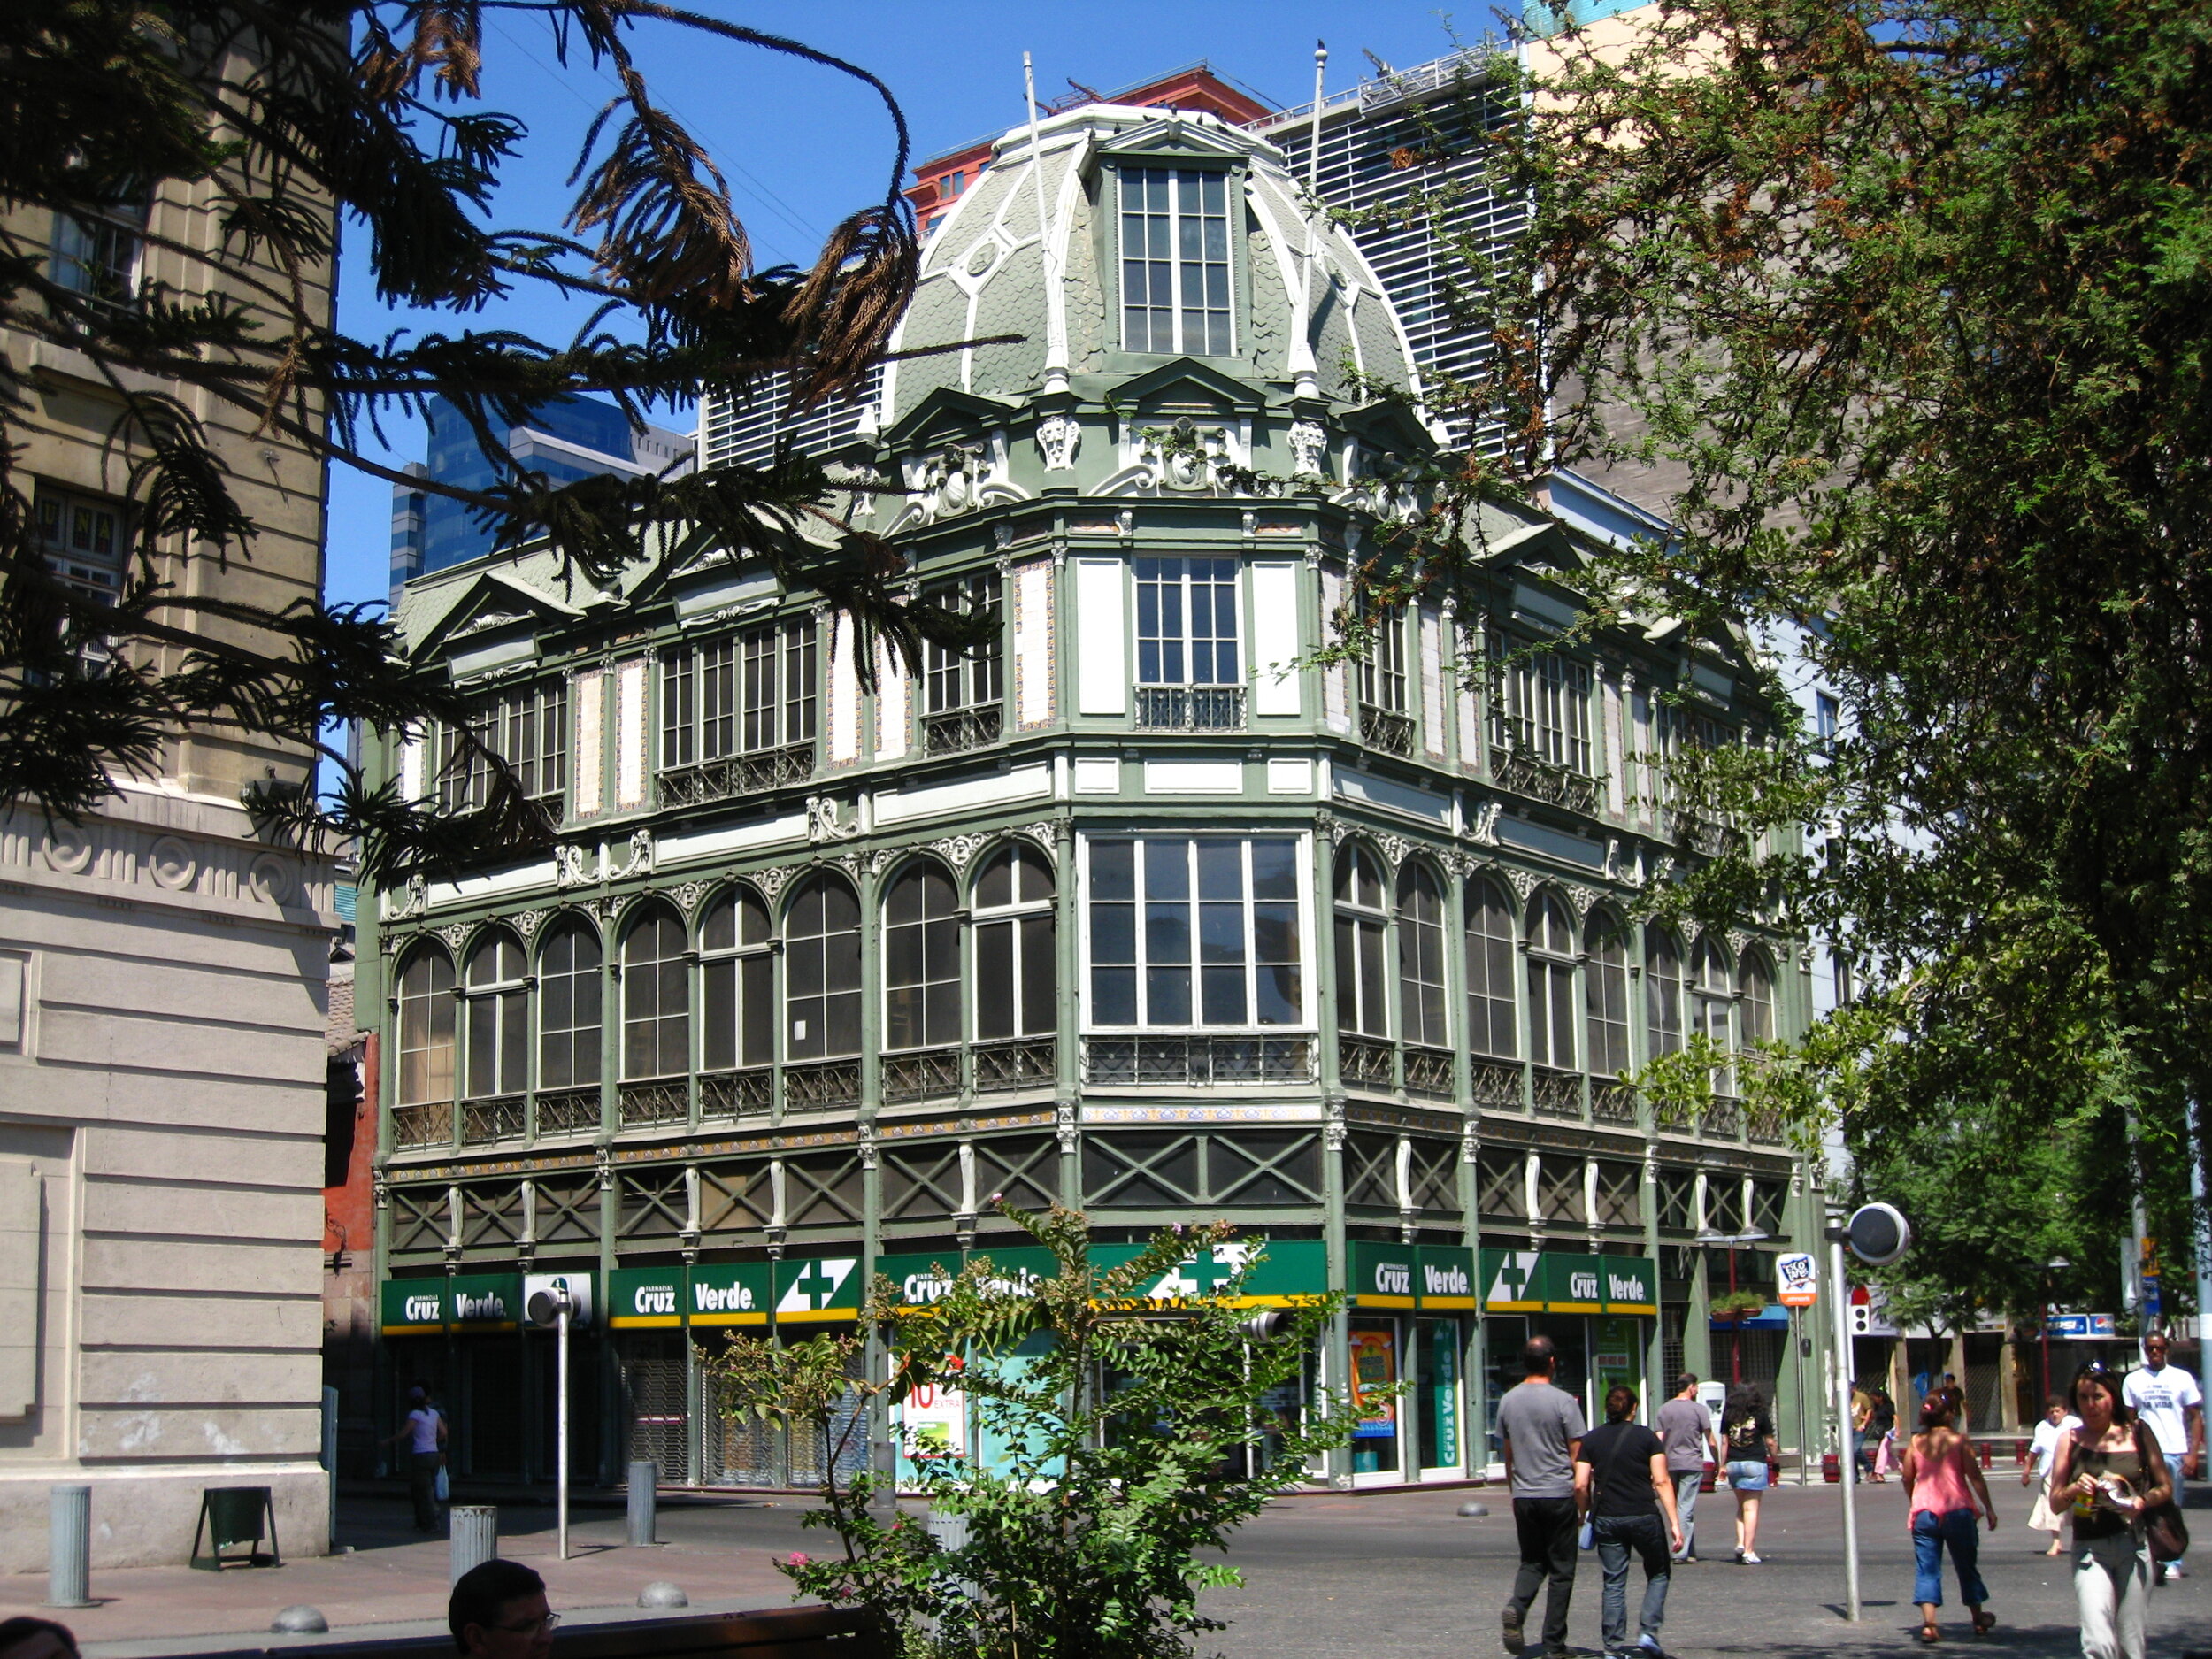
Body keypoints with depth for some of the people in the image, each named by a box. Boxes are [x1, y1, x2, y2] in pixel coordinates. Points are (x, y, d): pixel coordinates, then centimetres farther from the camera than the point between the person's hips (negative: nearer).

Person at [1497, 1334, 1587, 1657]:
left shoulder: (1508, 1401, 5)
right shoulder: (1563, 1401, -10)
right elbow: (1577, 1456, -7)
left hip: (1523, 1497, 4)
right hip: (1558, 1494, -4)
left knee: (1531, 1561, 16)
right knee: (1561, 1569, 5)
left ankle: (1516, 1608, -11)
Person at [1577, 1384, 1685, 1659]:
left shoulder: (1591, 1440, 4)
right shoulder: (1647, 1437, 0)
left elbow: (1580, 1486, -2)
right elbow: (1662, 1481, -8)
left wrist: (1586, 1513, 15)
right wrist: (1675, 1522, -8)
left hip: (1606, 1519, 2)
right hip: (1644, 1516, -2)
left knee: (1614, 1582, 8)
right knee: (1659, 1573, 17)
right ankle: (1648, 1632, 4)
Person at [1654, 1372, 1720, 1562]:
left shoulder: (1664, 1410, 8)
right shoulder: (1699, 1409, -4)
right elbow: (1711, 1442, -4)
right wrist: (1717, 1463, 9)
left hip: (1670, 1464, 4)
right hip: (1692, 1464, -4)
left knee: (1676, 1507, 12)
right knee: (1686, 1507, -5)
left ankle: (1690, 1551, 19)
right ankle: (1681, 1552, -9)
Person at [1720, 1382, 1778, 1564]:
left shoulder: (1728, 1415, 5)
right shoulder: (1760, 1415, -1)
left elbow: (1724, 1442, 5)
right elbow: (1770, 1442, 1)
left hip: (1734, 1464, 3)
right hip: (1755, 1463, -3)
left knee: (1741, 1506, 16)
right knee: (1751, 1508, -2)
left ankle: (1740, 1543, 2)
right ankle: (1749, 1550, -4)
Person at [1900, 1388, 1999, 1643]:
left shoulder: (1916, 1443, 4)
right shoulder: (1958, 1440, -5)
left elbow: (1907, 1478, 11)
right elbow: (1975, 1477, -8)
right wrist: (1988, 1508, -1)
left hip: (1923, 1512, 2)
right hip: (1957, 1511, -2)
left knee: (1927, 1569, 1)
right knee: (1966, 1566, 15)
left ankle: (1928, 1624, -12)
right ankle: (1979, 1619, 30)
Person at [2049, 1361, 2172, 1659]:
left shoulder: (2139, 1434, 3)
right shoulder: (2071, 1441, 4)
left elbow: (2165, 1486, 6)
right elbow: (2055, 1499, 6)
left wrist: (2142, 1501, -13)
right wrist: (2075, 1489, -13)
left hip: (2133, 1546, 0)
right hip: (2089, 1548, 0)